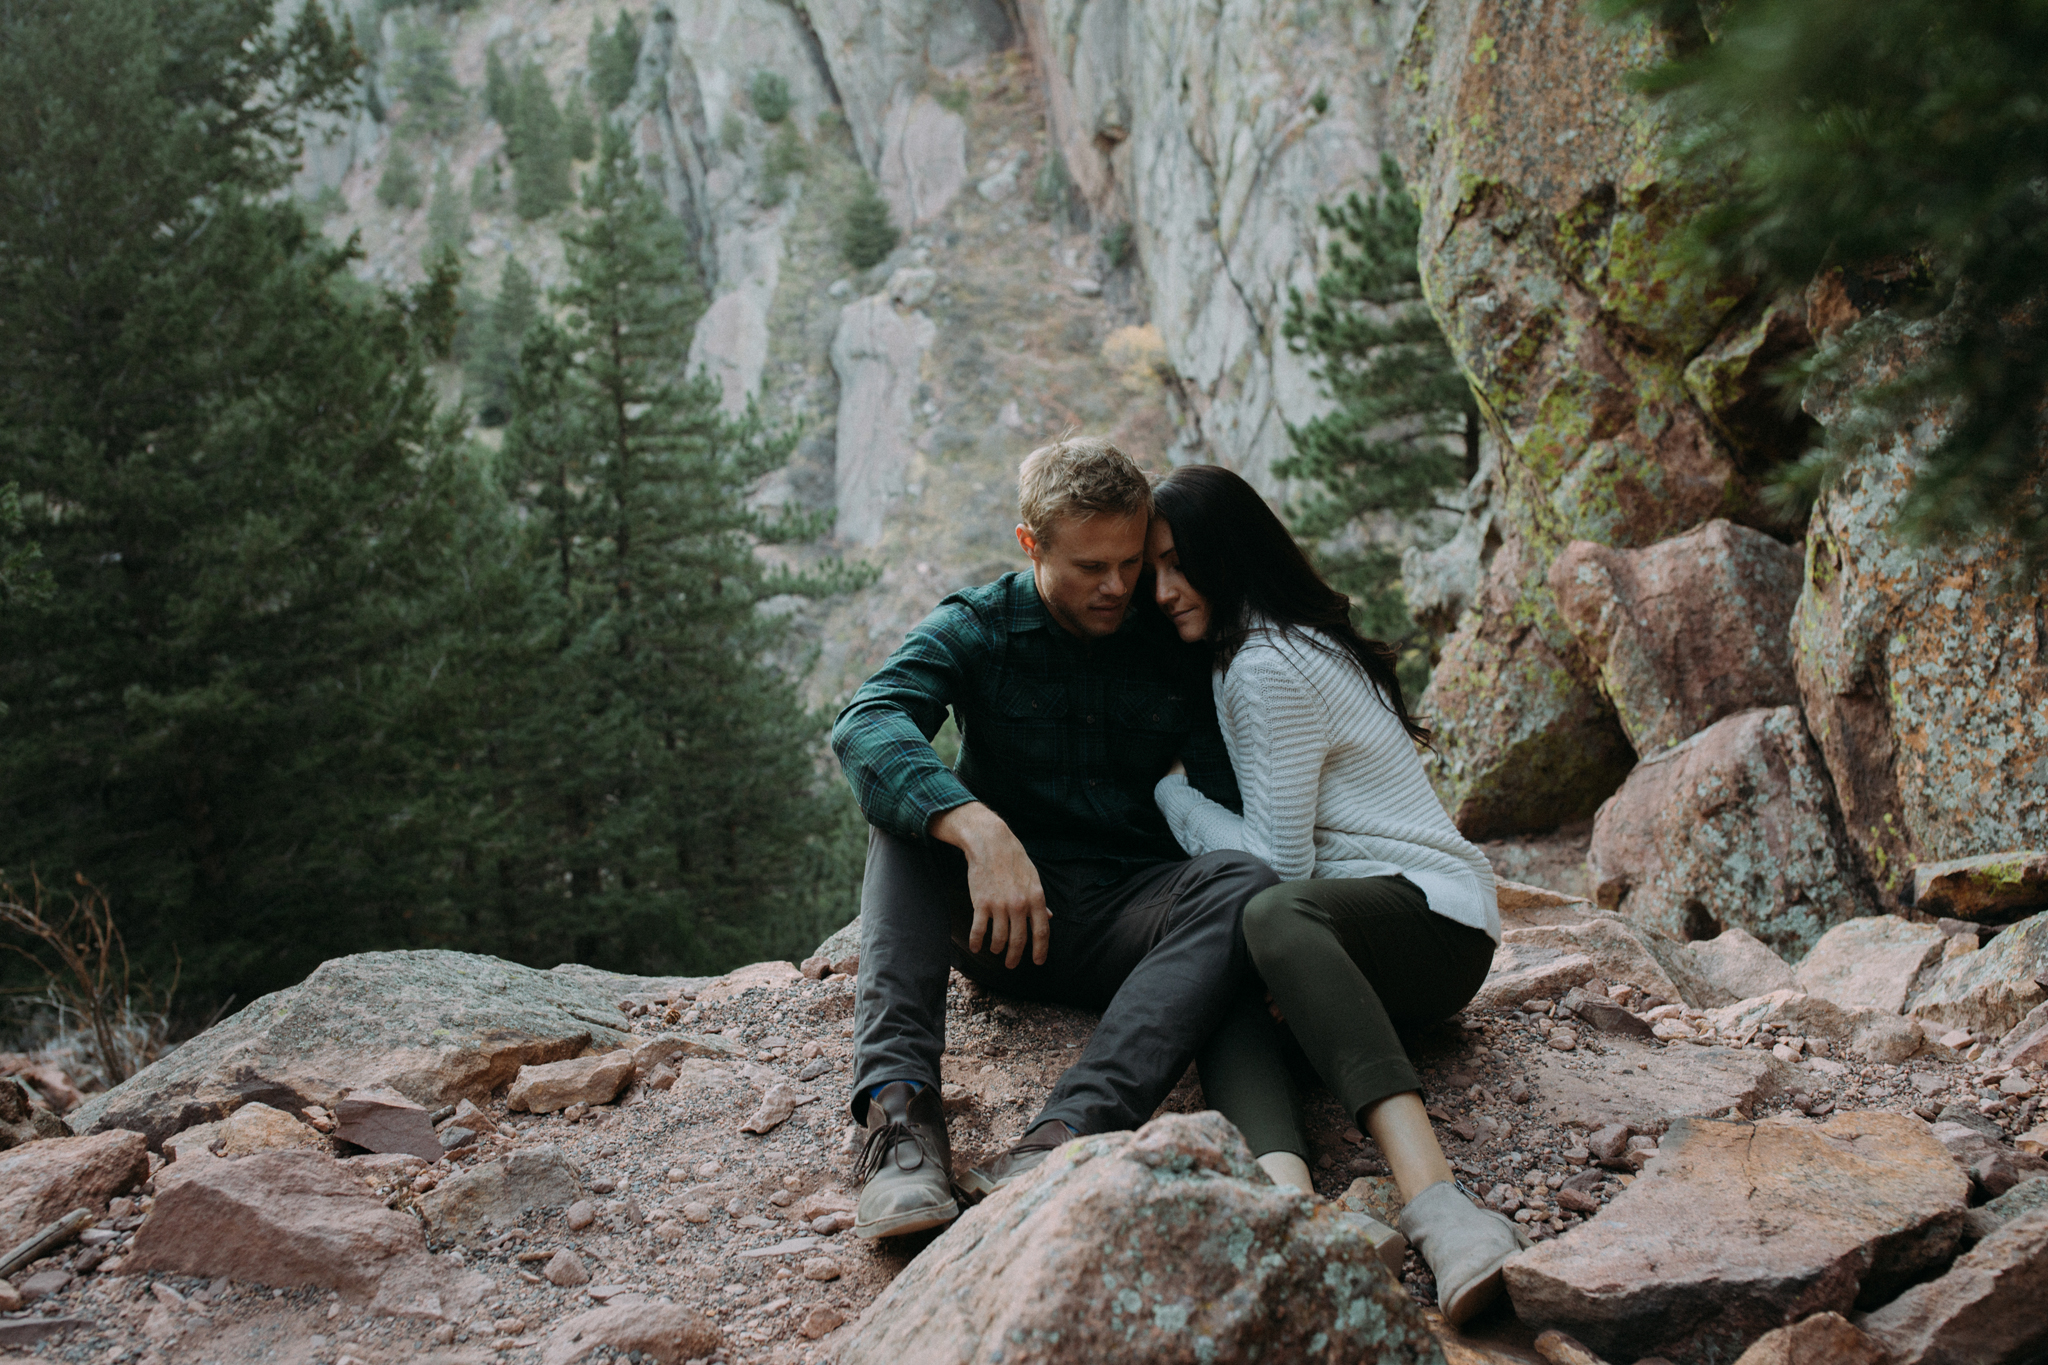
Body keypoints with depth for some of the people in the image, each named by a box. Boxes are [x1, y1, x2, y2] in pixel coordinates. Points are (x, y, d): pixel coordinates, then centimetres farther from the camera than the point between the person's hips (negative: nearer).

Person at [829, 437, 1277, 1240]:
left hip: (1124, 928, 1)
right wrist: (978, 829, -42)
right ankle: (899, 1107, -43)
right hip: (997, 918, -1)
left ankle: (1064, 1136, -49)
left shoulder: (1177, 651, 4)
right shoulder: (975, 629, -3)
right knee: (907, 811, -26)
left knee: (1245, 882, -29)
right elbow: (864, 726, -23)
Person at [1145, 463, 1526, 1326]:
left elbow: (1281, 859, -11)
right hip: (1346, 921, 8)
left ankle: (1435, 1205, -55)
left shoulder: (1265, 665, -10)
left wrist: (1168, 791, 0)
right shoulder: (1288, 642, 22)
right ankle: (1291, 1203, -55)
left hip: (1431, 915, -8)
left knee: (1273, 913, -41)